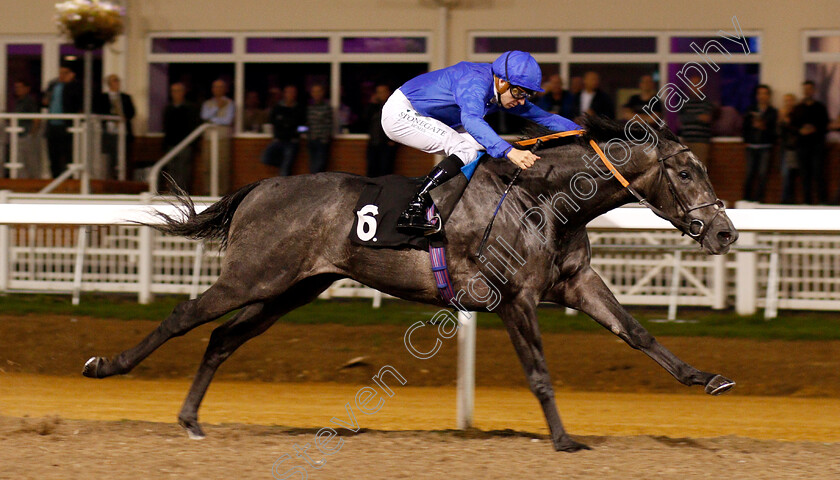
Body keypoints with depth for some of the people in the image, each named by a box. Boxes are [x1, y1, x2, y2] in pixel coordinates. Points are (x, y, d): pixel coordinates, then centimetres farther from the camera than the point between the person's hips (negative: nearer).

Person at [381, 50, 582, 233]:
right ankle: (412, 212, -29)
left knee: (483, 146, 5)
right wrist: (509, 151, -59)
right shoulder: (475, 82, -29)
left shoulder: (505, 93, 0)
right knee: (466, 151, -23)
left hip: (420, 118, 10)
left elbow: (542, 116, 11)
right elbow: (471, 120, -48)